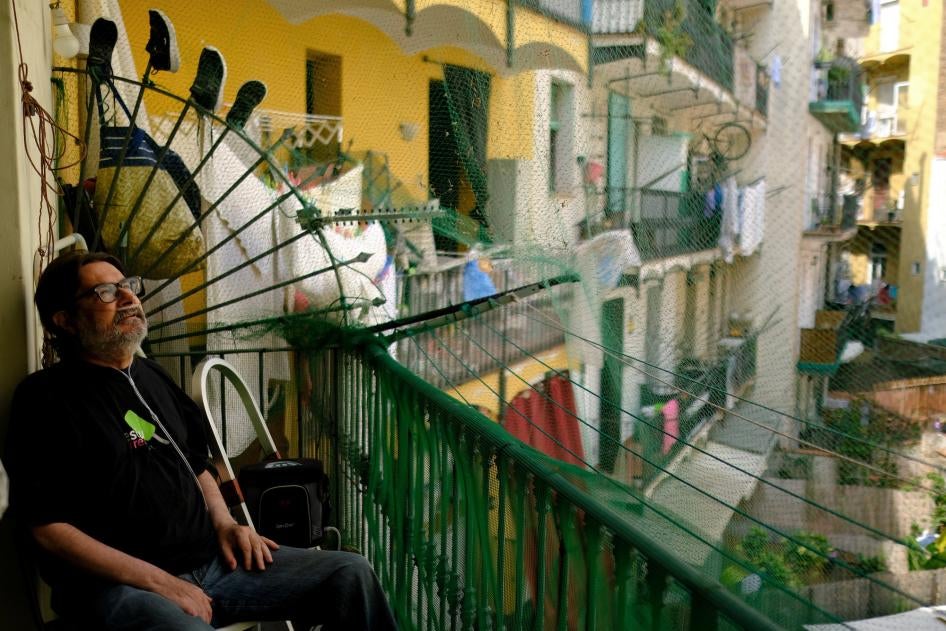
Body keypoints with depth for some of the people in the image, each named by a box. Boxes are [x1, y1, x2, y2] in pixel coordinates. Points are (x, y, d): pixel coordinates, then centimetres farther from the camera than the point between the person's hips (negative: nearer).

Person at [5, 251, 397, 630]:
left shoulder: (150, 376, 17)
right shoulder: (46, 398, -6)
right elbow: (49, 528, -12)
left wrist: (224, 523, 7)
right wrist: (157, 582, -17)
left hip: (210, 559, 7)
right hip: (117, 584, -7)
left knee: (350, 573, -2)